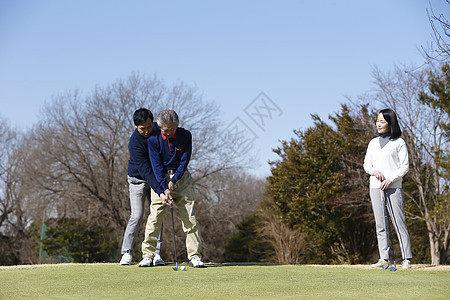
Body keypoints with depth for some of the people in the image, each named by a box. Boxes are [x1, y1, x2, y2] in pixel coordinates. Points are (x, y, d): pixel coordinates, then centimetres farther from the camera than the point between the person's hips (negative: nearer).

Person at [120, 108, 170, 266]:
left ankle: (156, 253, 0)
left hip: (156, 177, 5)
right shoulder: (134, 143, -28)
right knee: (137, 216, -12)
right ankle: (126, 253, 1)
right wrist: (160, 192, -42)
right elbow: (145, 170, -33)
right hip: (138, 179, -5)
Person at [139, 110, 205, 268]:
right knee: (154, 216, -8)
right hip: (160, 178, -1)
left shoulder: (185, 135, -10)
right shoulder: (153, 139, -12)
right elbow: (157, 166, -14)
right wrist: (164, 190, -22)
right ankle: (147, 255, -1)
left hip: (181, 177, 1)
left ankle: (194, 256, -1)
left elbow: (184, 161, -8)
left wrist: (173, 181, -17)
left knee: (189, 217, -5)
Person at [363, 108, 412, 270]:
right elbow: (366, 164, 16)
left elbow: (404, 166, -1)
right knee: (380, 224, 3)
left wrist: (390, 180, -13)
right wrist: (374, 171, -6)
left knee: (399, 222, -9)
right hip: (375, 187, 5)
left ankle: (406, 259, -8)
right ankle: (384, 258, 5)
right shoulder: (373, 143, 17)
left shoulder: (399, 142, 2)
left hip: (393, 186, -5)